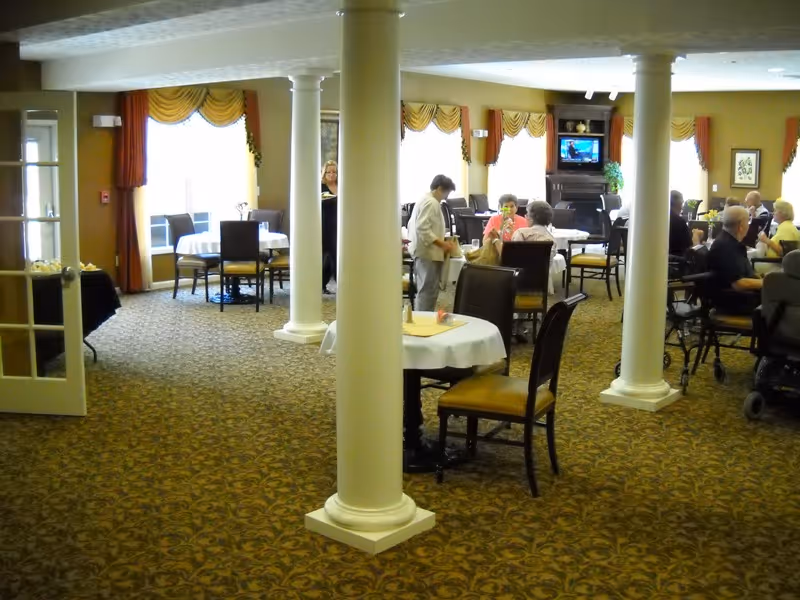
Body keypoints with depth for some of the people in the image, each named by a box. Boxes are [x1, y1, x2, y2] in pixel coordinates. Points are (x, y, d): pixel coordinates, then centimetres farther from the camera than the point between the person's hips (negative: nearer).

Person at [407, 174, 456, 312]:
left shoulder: (424, 200, 18)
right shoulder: (431, 203, -14)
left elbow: (412, 225, 22)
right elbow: (423, 229, -23)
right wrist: (442, 244, -21)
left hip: (422, 251, 11)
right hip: (428, 252, -11)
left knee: (425, 291, 15)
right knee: (428, 292, -9)